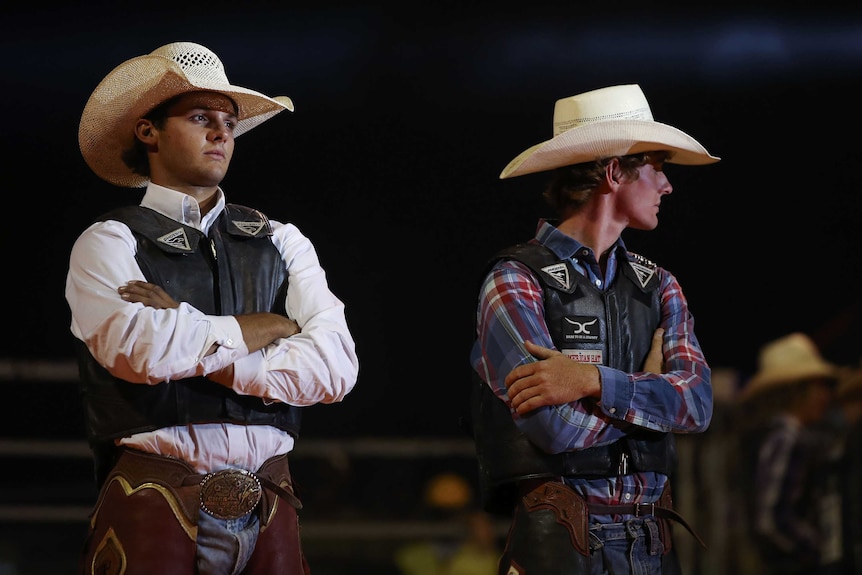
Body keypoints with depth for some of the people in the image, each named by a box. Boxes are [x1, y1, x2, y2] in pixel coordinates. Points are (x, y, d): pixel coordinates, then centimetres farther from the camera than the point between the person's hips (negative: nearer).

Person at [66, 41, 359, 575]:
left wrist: (200, 356, -8)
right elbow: (140, 349, -15)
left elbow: (336, 365, 1)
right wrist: (269, 326, -1)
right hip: (155, 509, -3)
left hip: (269, 510, 3)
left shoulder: (281, 243, 17)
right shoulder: (109, 243, 6)